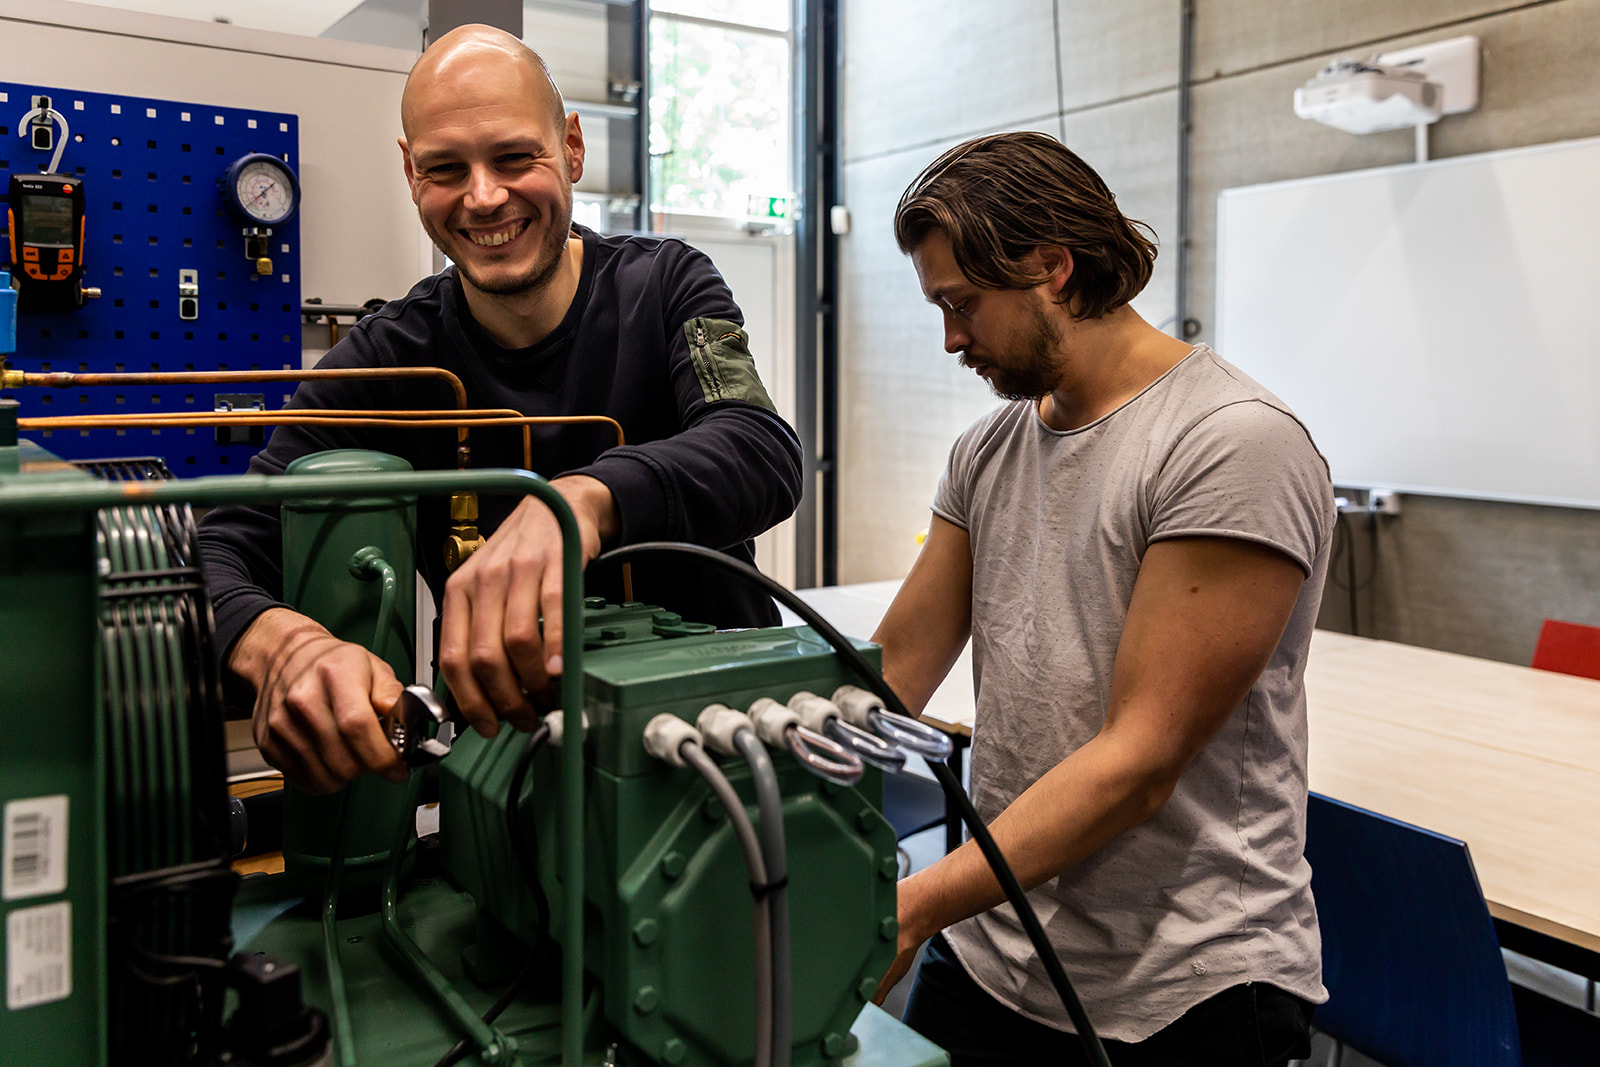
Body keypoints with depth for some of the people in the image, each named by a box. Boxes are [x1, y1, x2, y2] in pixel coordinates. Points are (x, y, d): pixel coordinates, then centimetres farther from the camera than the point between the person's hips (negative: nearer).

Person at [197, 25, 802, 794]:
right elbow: (223, 549, -10)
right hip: (506, 740, 3)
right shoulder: (384, 363, -4)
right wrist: (281, 642, -36)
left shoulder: (666, 288, -4)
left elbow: (764, 452, -23)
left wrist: (583, 499, -44)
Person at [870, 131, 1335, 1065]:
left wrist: (912, 908, -26)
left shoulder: (1232, 445, -18)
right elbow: (893, 670, 4)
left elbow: (1139, 761, -23)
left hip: (1186, 992, -6)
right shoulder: (990, 450, 5)